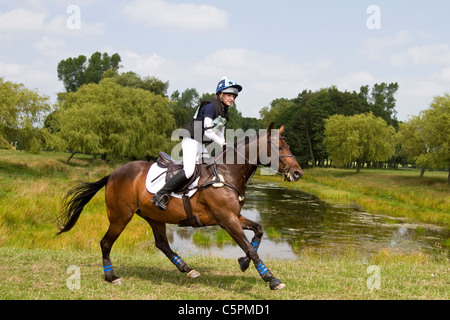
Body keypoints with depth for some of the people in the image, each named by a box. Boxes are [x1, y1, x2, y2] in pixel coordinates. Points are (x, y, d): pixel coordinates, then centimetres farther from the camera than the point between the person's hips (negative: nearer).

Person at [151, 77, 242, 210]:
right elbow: (208, 131, -22)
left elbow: (220, 131, 20)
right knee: (188, 170, -26)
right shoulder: (210, 106, -16)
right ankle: (160, 195, -22)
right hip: (191, 140, -10)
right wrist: (222, 143, -12)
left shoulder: (224, 109, 12)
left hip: (202, 144, 10)